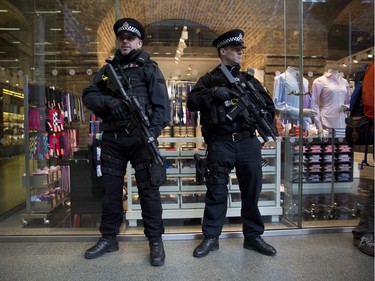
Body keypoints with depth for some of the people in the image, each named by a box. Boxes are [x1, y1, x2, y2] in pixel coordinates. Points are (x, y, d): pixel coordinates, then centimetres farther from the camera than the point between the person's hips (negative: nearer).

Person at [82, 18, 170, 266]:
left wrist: (154, 130, -21)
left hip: (140, 137, -4)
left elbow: (162, 104, -5)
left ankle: (156, 240, 11)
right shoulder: (108, 69, 18)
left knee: (148, 189, -1)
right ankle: (109, 238, 26)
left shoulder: (149, 68, 6)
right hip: (112, 138, 5)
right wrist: (108, 101, -14)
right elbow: (88, 95, 8)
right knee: (110, 189, 11)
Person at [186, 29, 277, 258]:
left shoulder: (250, 80, 18)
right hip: (220, 143, -3)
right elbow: (191, 103, -4)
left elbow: (269, 106, 20)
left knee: (252, 191, 8)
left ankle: (253, 236, 23)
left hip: (248, 142, 3)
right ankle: (211, 238, 16)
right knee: (216, 191, 2)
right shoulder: (209, 80, 9)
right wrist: (213, 93, -17)